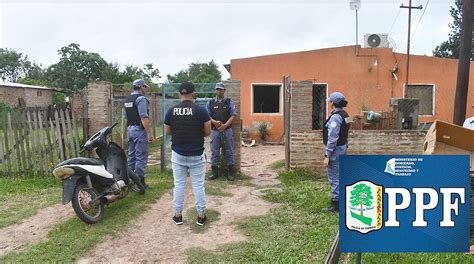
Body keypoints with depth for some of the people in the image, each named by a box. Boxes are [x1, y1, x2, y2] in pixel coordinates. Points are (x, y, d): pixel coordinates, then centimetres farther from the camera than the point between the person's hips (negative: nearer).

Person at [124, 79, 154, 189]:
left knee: (131, 155, 14)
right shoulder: (141, 98, -14)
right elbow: (144, 118, -21)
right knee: (141, 157, -5)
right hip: (139, 130, -9)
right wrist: (149, 133, -21)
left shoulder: (127, 99, 14)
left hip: (130, 129, 9)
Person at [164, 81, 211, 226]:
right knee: (198, 185, 7)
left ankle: (178, 215, 19)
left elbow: (167, 131, 6)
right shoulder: (201, 110, -12)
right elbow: (207, 132, -6)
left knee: (179, 185, 11)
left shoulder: (171, 111, -5)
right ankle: (201, 216, 16)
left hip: (178, 154, 2)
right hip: (196, 154, -2)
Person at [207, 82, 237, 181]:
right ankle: (215, 172, 15)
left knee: (229, 151, 3)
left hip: (227, 130, -1)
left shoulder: (229, 102, 4)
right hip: (215, 130, 1)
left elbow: (233, 115, -2)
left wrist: (225, 125, -15)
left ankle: (230, 172, 12)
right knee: (214, 151, 5)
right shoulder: (211, 102, 8)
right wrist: (214, 122, -15)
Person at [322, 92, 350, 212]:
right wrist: (345, 146, 20)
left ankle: (335, 204, 5)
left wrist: (327, 155, -19)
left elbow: (332, 138, -22)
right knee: (341, 176, 17)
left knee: (334, 178, -2)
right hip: (343, 148, 10)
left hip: (335, 150, -10)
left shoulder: (335, 117, -19)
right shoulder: (345, 115, 9)